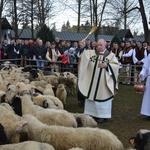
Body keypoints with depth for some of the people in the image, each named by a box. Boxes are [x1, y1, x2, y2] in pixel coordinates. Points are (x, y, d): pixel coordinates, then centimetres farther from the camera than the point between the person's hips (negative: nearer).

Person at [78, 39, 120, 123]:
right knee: (91, 96, 8)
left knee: (102, 97, 2)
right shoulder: (91, 53, 6)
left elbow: (116, 65, -4)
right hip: (92, 81, 3)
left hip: (103, 82, -3)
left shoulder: (111, 55, 1)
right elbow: (84, 55, -10)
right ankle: (92, 114, 20)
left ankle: (102, 115, 11)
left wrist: (107, 65, -18)